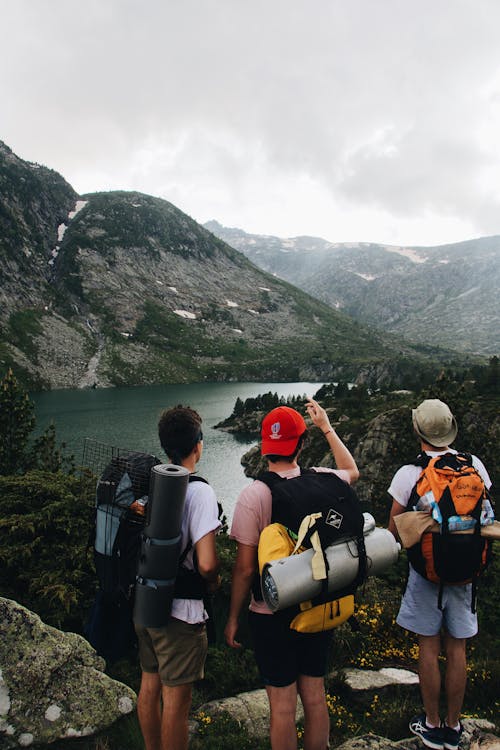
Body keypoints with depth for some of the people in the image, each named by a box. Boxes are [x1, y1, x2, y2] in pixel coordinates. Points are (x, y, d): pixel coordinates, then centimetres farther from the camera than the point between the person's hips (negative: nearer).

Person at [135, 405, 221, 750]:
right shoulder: (199, 491, -20)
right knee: (176, 697, 10)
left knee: (150, 685, 23)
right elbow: (206, 564, -25)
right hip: (178, 612, -7)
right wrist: (214, 581, -4)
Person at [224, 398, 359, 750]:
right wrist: (326, 427, 24)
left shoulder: (253, 495, -19)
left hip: (273, 615, -4)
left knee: (282, 704, 11)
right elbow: (352, 471, 17)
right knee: (315, 695, 20)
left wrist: (233, 617, -1)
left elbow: (245, 568, -15)